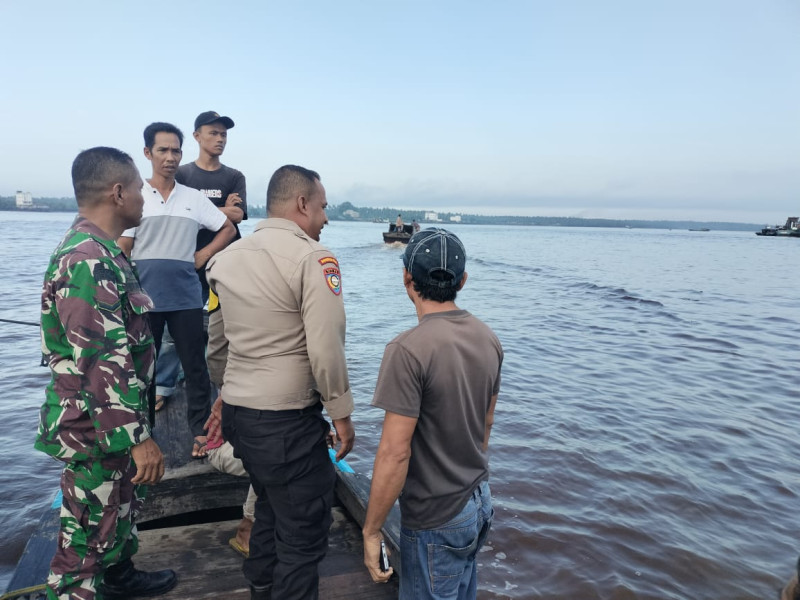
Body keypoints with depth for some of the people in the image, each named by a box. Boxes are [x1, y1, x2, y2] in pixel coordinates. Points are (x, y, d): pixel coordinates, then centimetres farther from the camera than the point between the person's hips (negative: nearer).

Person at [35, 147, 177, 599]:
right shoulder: (88, 261, -25)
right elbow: (104, 362, -29)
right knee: (90, 530, 7)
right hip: (96, 428, -10)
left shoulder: (102, 251, 8)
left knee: (125, 505, 26)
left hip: (112, 420, 10)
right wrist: (138, 436, -26)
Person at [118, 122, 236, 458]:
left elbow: (228, 229, 14)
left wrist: (202, 257, 3)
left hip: (186, 298, 1)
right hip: (144, 299, -1)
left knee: (195, 367, 5)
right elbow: (122, 252, 0)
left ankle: (200, 431, 18)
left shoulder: (194, 198, 7)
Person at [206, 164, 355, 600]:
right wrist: (341, 413, -9)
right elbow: (326, 348, -20)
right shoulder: (312, 257, -15)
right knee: (303, 536, 8)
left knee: (270, 512, 26)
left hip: (236, 412, 8)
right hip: (289, 419, -8)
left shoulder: (225, 258, 8)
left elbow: (215, 341, 15)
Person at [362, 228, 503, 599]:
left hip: (436, 520, -7)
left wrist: (371, 530, -13)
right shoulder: (488, 339, -2)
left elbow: (395, 453, -24)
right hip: (480, 502, 7)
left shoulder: (408, 350, -26)